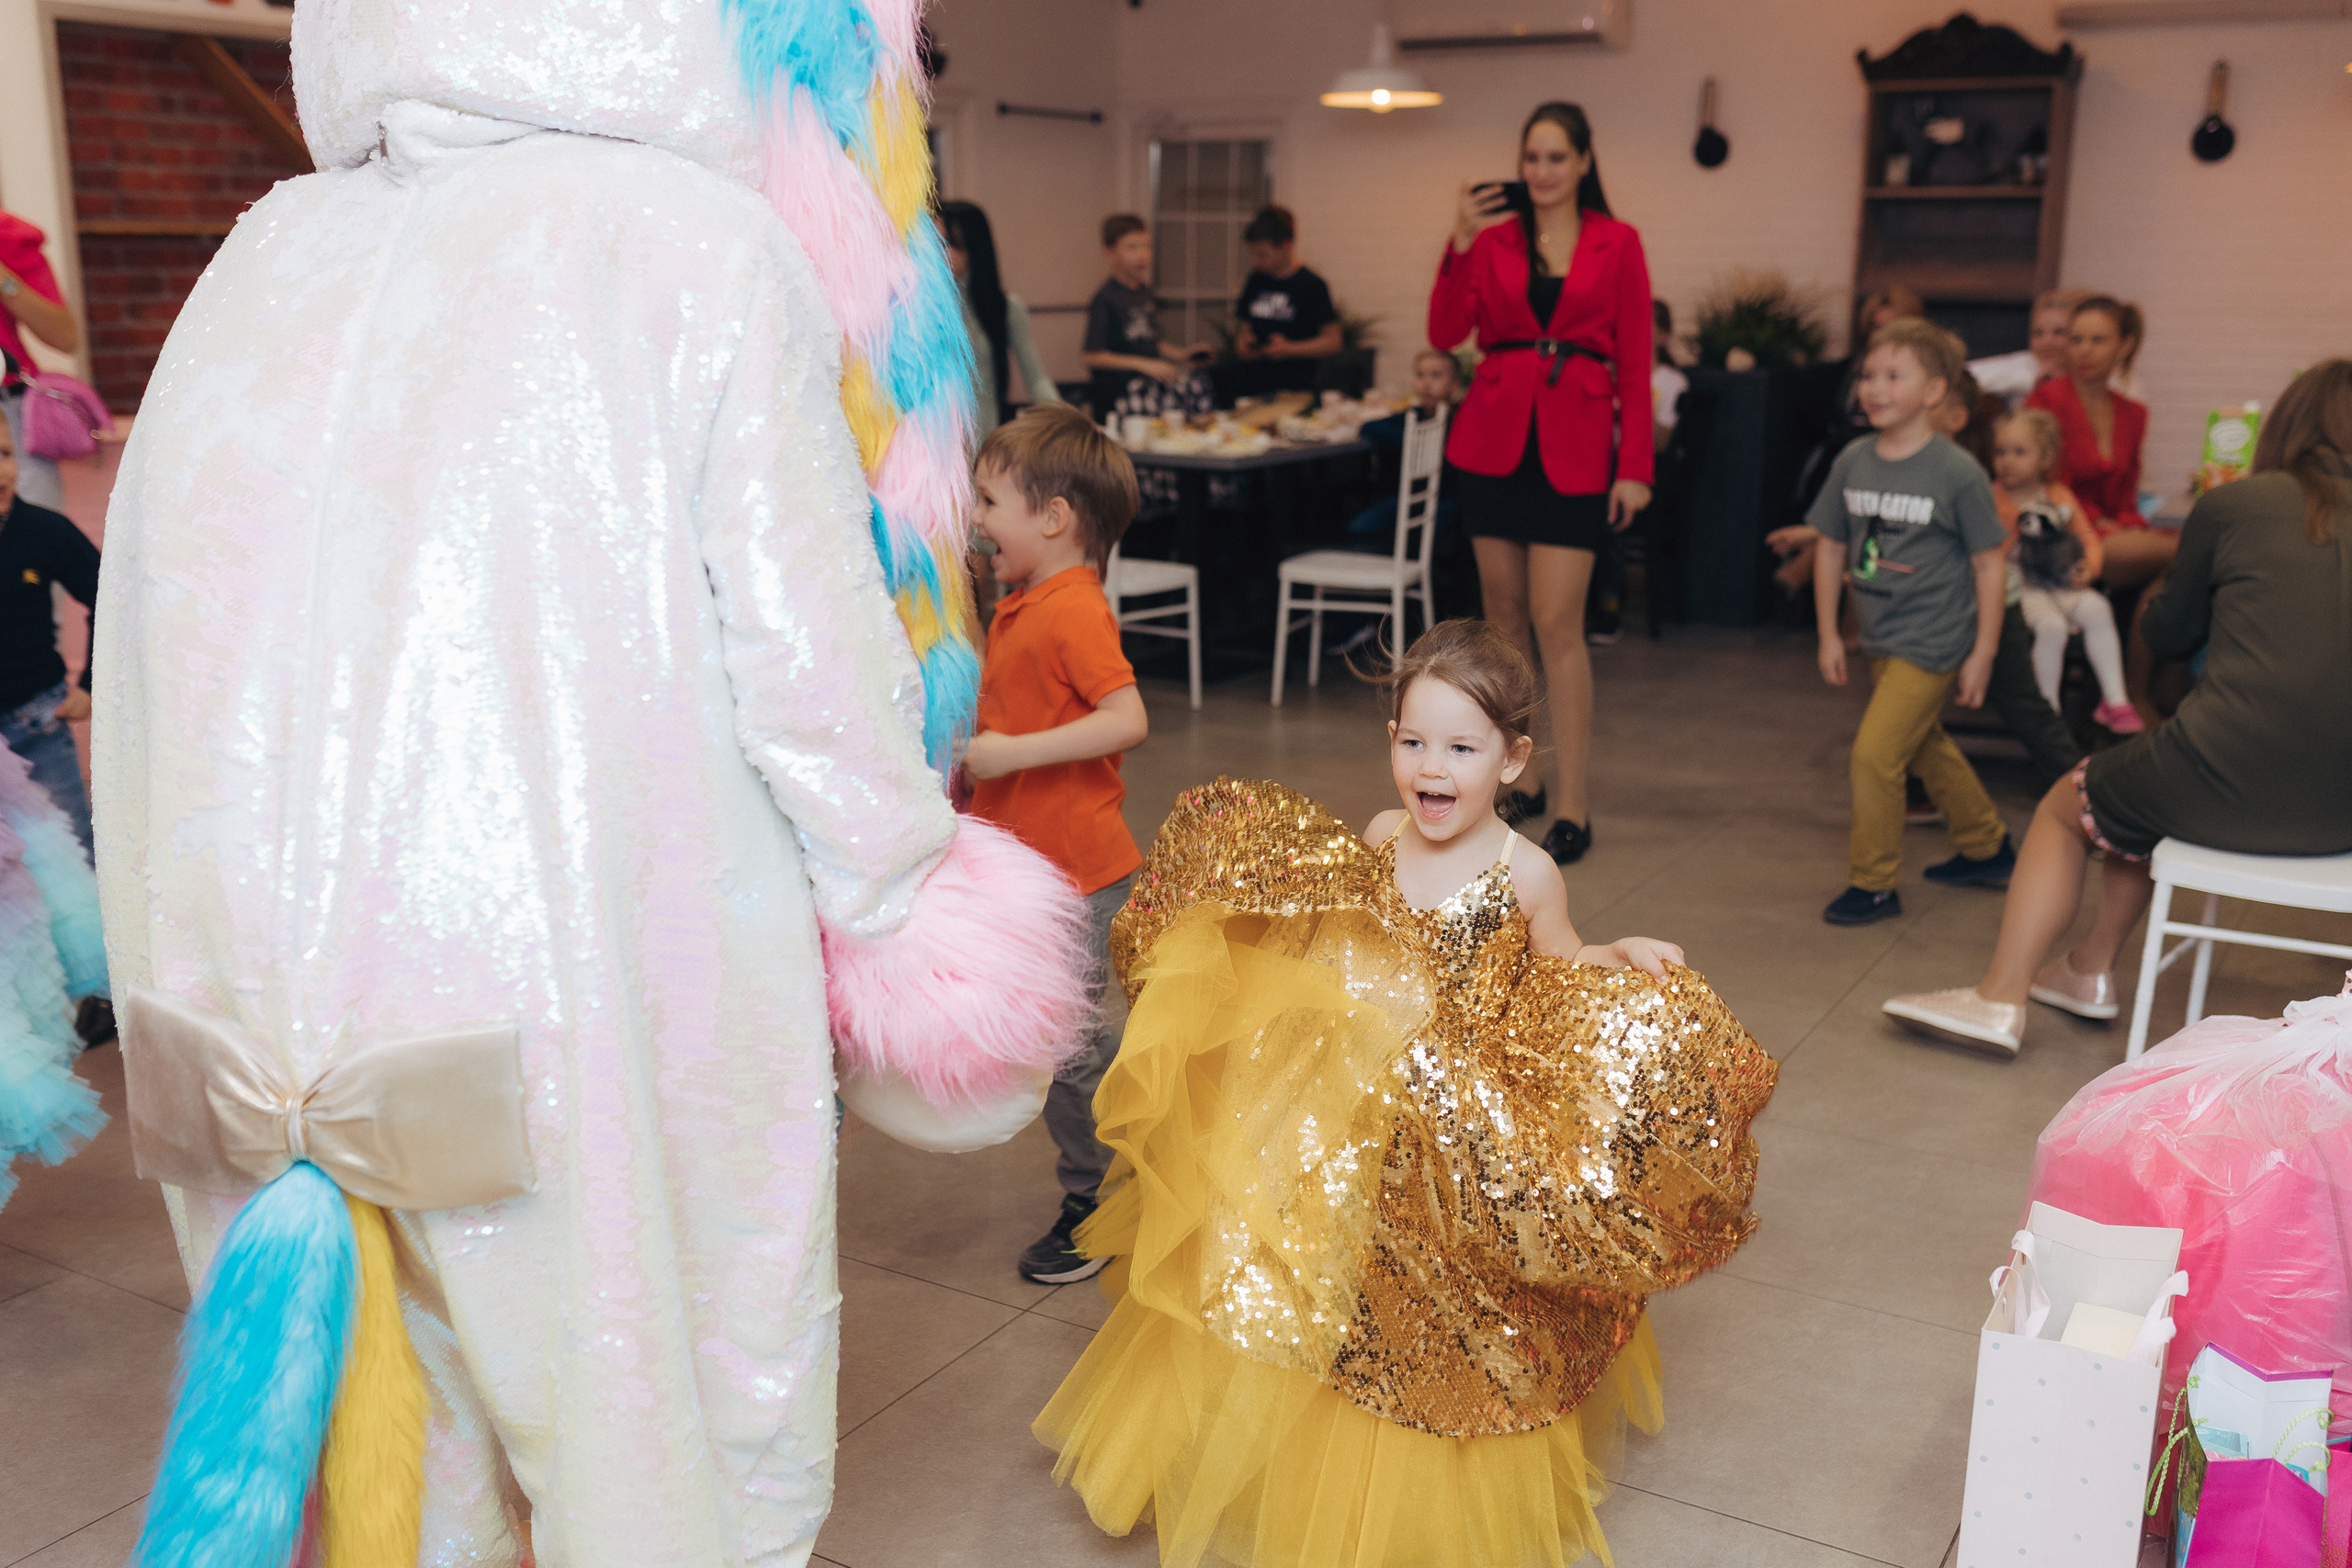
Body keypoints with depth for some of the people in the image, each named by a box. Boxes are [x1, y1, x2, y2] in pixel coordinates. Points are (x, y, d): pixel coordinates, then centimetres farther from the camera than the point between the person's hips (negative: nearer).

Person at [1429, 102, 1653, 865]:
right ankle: (1515, 780, 22)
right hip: (1496, 438, 3)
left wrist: (1635, 466, -5)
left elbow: (1636, 364, 1)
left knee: (1557, 624, -8)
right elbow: (1446, 332, -5)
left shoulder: (1617, 245, 3)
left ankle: (1573, 809, -2)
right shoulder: (1493, 235, 7)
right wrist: (1460, 243, -16)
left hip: (1576, 447, -3)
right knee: (1504, 619, 9)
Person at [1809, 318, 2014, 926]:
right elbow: (1831, 546, 7)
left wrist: (1983, 653, -11)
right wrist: (1828, 634, 6)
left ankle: (1875, 885, 3)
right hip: (1880, 640, 7)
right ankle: (1987, 846, 43)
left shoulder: (1958, 473, -15)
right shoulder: (1852, 462, -2)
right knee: (1926, 748, 22)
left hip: (1932, 642, -7)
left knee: (1875, 752, -13)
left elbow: (1989, 563, -10)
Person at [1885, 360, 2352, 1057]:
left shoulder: (2236, 504, 1)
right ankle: (2090, 970, 40)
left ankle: (2001, 996, 19)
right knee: (2154, 788, 33)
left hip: (2229, 789, -5)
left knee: (2066, 805, 22)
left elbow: (2168, 634, 13)